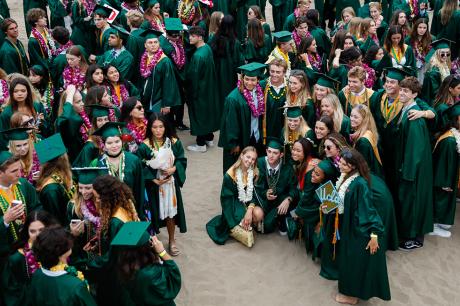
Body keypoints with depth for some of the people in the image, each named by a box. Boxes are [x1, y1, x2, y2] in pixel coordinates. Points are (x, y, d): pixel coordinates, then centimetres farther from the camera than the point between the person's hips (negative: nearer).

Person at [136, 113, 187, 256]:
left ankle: (172, 241, 31)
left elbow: (182, 159, 1)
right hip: (152, 184, -2)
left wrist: (173, 169, -17)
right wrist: (153, 179, -18)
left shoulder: (174, 142, -6)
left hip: (170, 182, 2)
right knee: (154, 212, 6)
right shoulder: (145, 146, -14)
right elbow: (140, 168, -10)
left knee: (171, 211, 13)